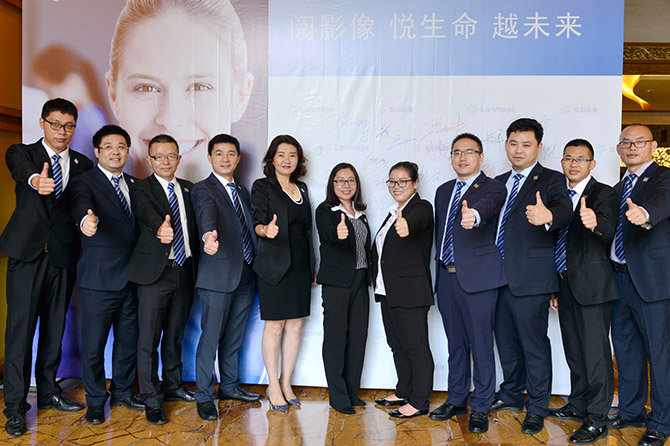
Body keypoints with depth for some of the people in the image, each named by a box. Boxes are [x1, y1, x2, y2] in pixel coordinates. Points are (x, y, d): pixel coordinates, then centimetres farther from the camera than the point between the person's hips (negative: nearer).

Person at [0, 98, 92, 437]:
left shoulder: (82, 165, 11)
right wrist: (37, 180, -45)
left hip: (63, 256, 3)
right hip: (28, 253, -3)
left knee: (55, 327, 13)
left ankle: (48, 391, 28)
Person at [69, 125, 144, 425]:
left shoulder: (133, 184, 13)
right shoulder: (85, 182, -6)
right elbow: (82, 206, -28)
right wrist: (86, 220, -52)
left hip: (131, 276, 6)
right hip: (99, 278, -5)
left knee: (128, 338, 15)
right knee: (94, 342, 4)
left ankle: (122, 392, 33)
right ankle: (95, 400, 23)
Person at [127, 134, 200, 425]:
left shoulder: (188, 189, 13)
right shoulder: (141, 189, -3)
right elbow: (146, 213, -25)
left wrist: (196, 267, 8)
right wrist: (160, 228, -48)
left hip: (185, 270, 5)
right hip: (155, 270, -5)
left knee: (175, 333, 17)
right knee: (149, 336, -1)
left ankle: (173, 386, 32)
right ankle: (151, 400, 10)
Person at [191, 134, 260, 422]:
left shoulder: (242, 191, 18)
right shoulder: (203, 189, -6)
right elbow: (206, 214, -28)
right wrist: (208, 235, -49)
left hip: (245, 275, 7)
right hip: (218, 274, -7)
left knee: (234, 336, 17)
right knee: (211, 336, -1)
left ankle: (229, 386, 31)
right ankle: (205, 396, 12)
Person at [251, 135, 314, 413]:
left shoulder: (301, 188, 15)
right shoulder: (262, 187, -1)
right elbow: (258, 223, -10)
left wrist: (312, 267, 16)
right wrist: (266, 229, -35)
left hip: (300, 265, 6)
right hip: (275, 265, -5)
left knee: (295, 326, 8)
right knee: (274, 327, 0)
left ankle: (286, 383, 20)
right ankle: (273, 386, 14)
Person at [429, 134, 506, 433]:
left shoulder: (492, 188, -3)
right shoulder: (443, 191, 17)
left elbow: (488, 204, -29)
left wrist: (474, 215, -51)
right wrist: (439, 266, 14)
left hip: (477, 277, -6)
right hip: (446, 277, 6)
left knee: (481, 345, 0)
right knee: (455, 344, 16)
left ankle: (480, 408, 14)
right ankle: (456, 400, 29)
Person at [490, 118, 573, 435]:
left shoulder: (551, 180, -4)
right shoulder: (499, 182, 16)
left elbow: (565, 209, -25)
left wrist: (548, 216, -46)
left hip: (531, 277, -6)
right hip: (498, 276, 6)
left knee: (534, 343, 1)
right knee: (506, 340, 18)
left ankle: (536, 409, 16)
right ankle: (511, 394, 36)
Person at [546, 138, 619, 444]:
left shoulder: (603, 194, -5)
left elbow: (608, 231, -24)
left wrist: (594, 222, -48)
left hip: (592, 284, -7)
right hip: (565, 284, 7)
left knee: (595, 351, -4)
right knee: (573, 350, 17)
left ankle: (596, 421, 6)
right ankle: (578, 405, 32)